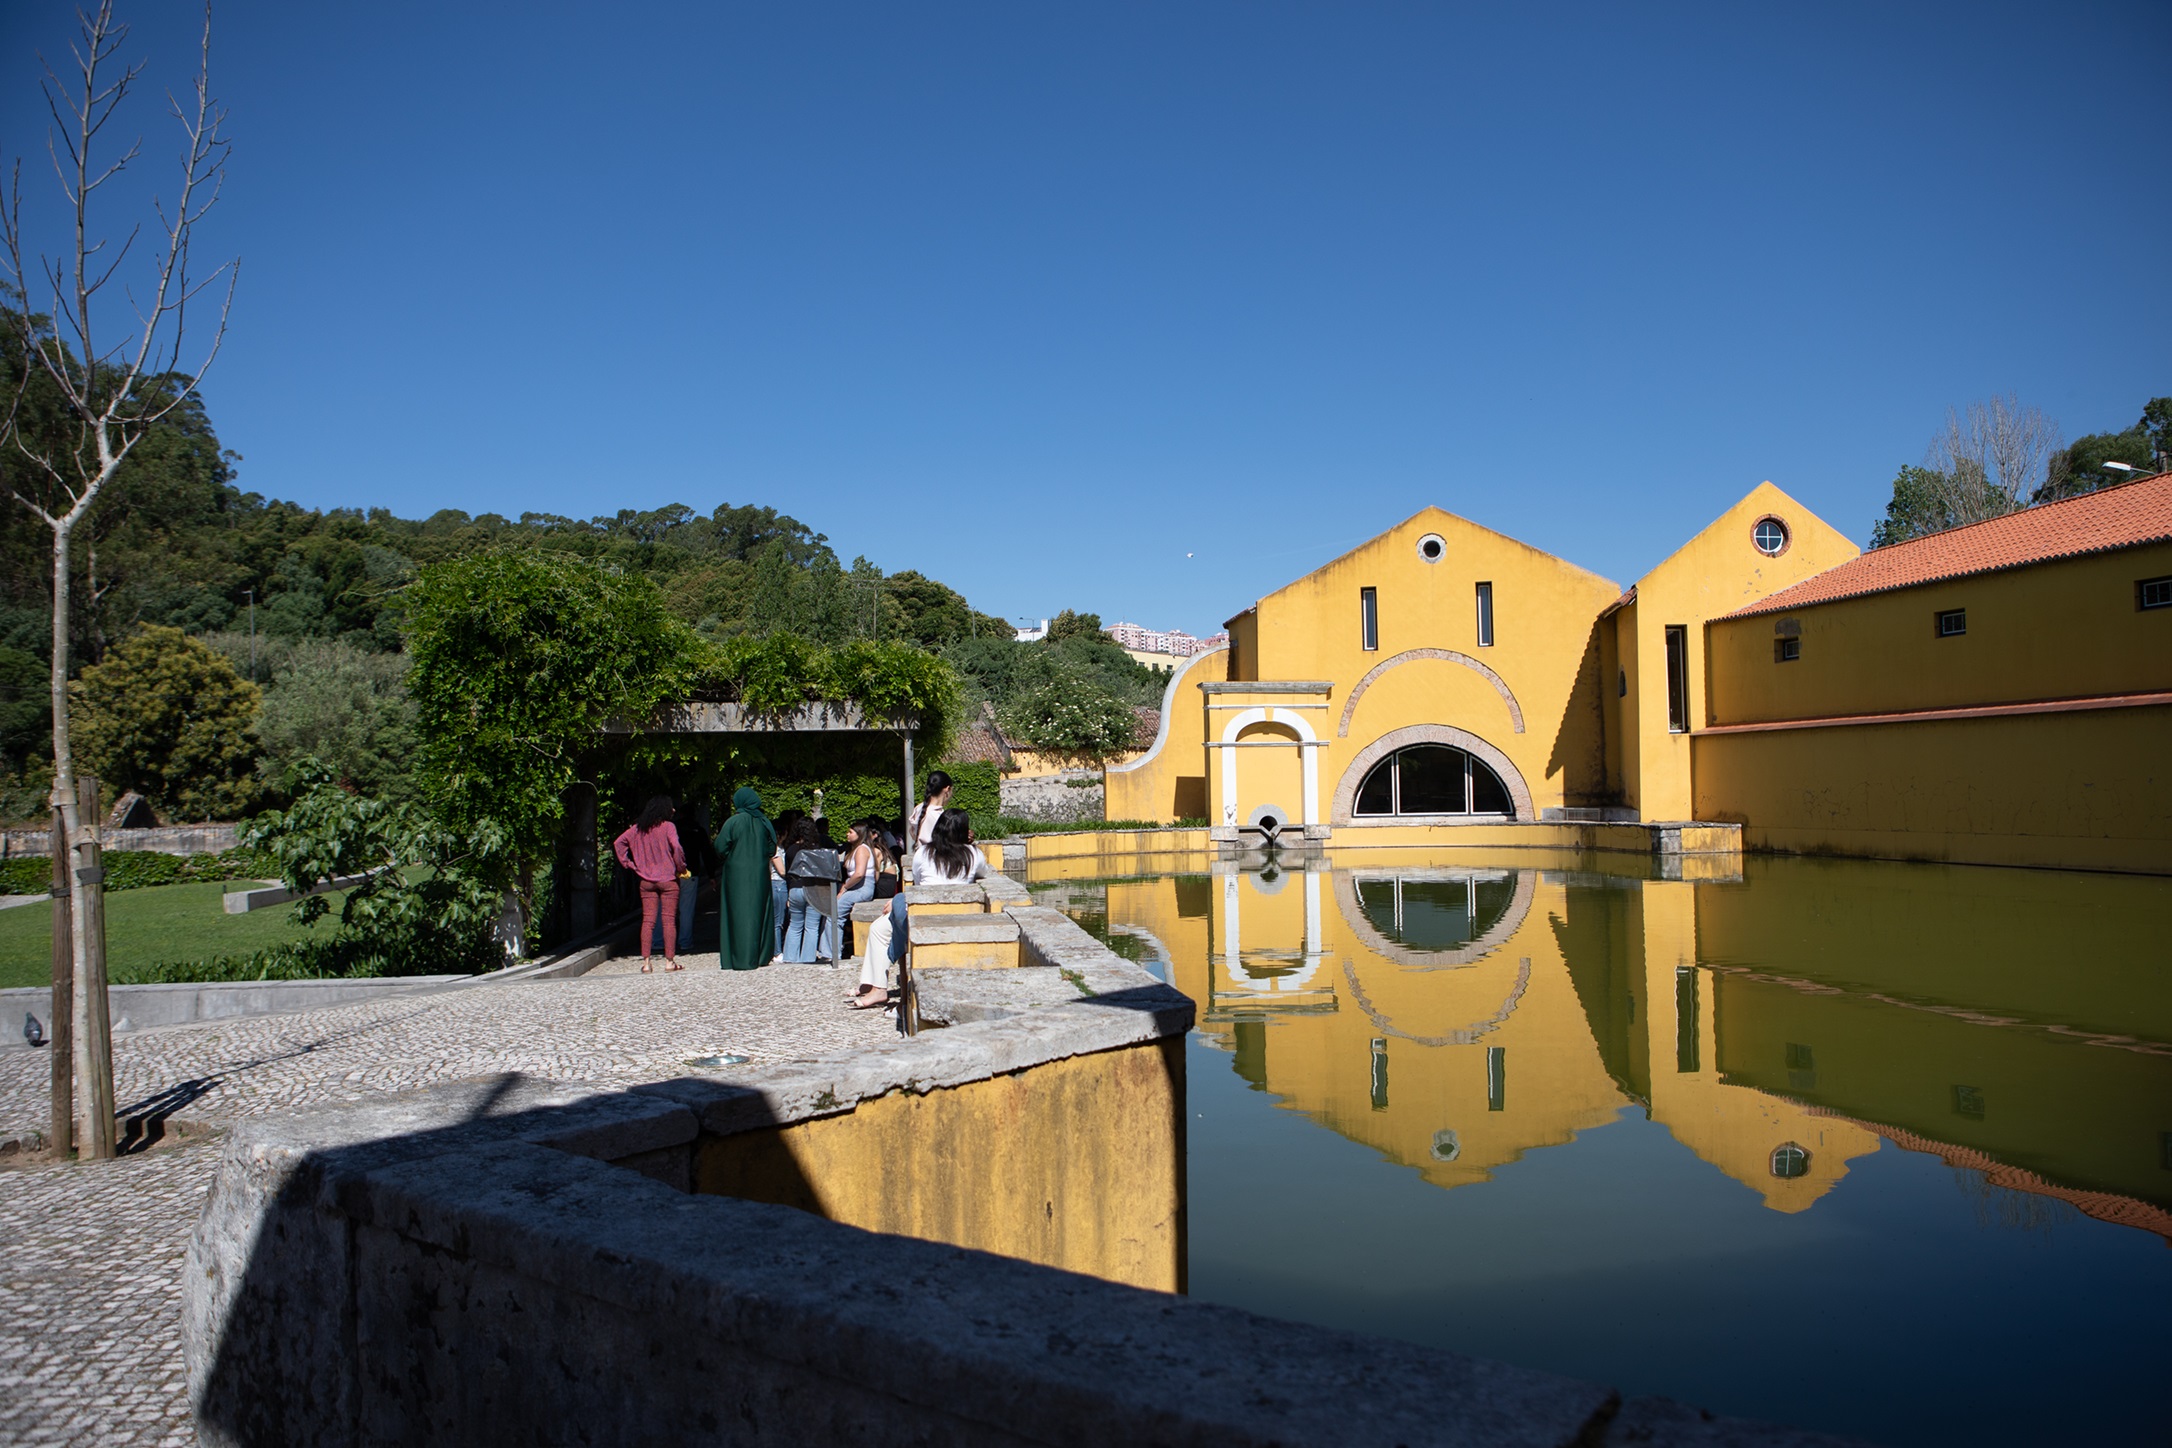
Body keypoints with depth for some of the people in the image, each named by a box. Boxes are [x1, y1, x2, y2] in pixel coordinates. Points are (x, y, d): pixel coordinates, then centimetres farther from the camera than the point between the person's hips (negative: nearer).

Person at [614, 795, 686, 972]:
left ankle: (646, 962, 3)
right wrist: (681, 868, -8)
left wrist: (629, 864, 8)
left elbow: (618, 843, 7)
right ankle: (669, 961, 2)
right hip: (668, 880, -4)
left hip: (646, 881, 4)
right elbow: (676, 848, -21)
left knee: (647, 920, 5)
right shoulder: (668, 826, -8)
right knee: (669, 920, 1)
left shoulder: (638, 828, 8)